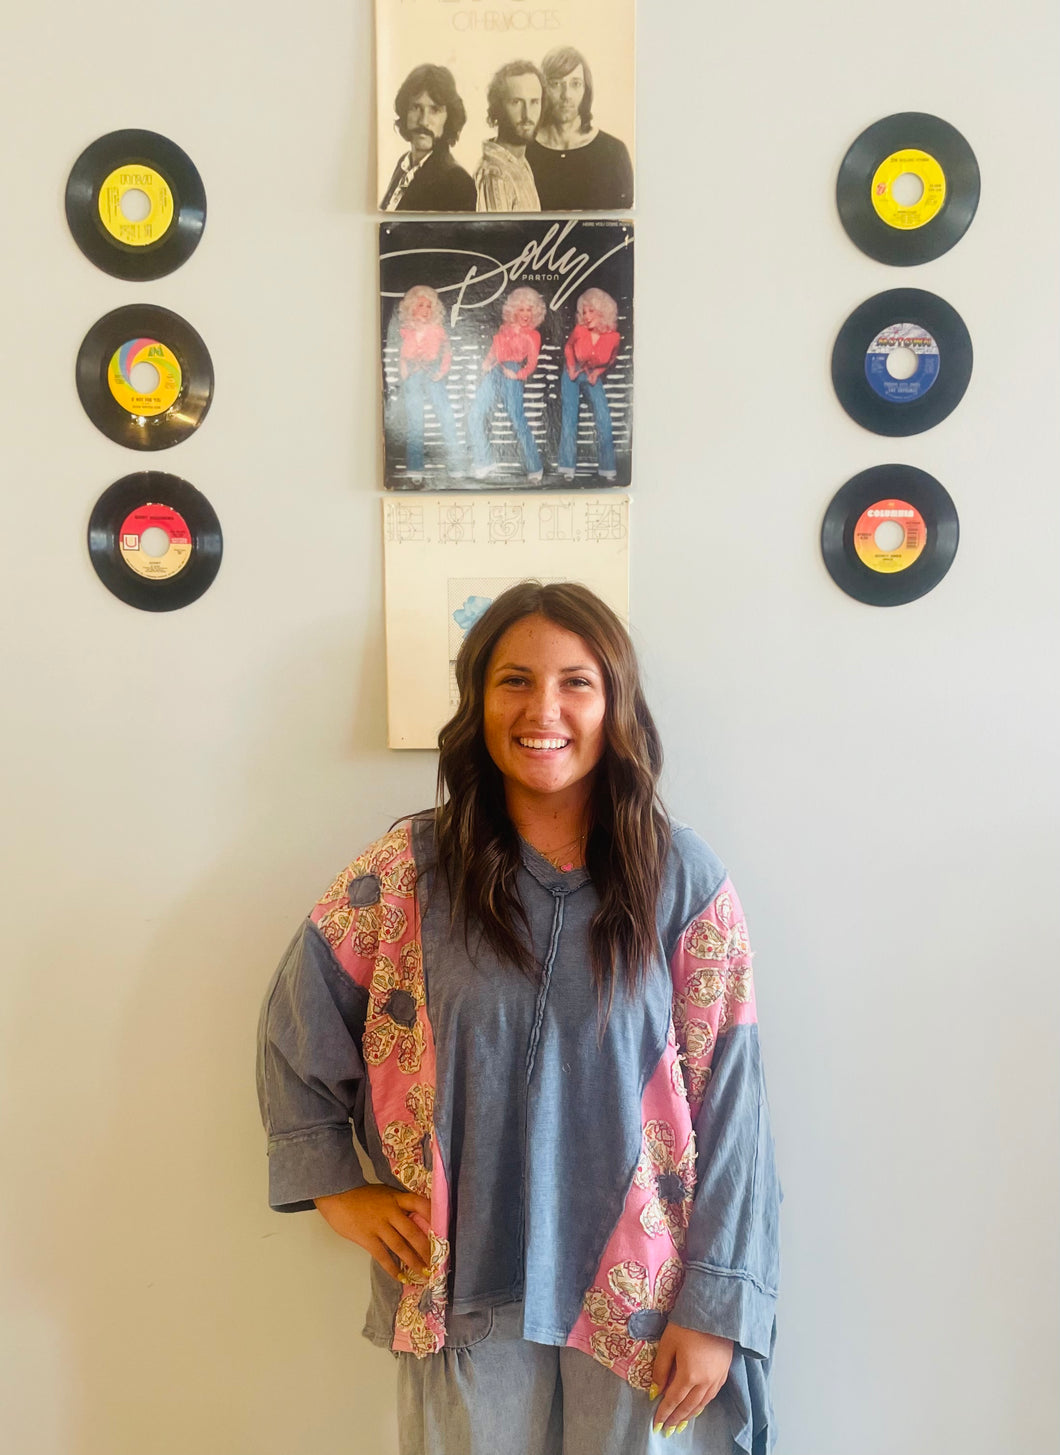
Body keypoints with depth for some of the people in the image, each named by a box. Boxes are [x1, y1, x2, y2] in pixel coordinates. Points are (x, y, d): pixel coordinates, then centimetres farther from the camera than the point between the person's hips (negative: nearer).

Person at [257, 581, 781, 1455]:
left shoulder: (684, 879, -7)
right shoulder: (409, 871, -5)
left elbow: (729, 1103, -6)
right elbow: (296, 1027, 6)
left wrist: (716, 1308, -6)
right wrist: (337, 1189, 3)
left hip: (637, 1294, 0)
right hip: (464, 1290, 1)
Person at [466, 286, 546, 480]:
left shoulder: (532, 335, 10)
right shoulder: (504, 329, 20)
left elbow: (532, 362, 2)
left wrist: (518, 375, -14)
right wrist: (486, 365, 3)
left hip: (511, 374, -4)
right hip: (493, 373, 4)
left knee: (517, 420, -14)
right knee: (475, 415, -6)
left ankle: (535, 467, -8)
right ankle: (483, 462, 2)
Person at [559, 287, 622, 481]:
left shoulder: (613, 337, -18)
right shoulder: (579, 330, -18)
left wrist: (598, 371, -8)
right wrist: (571, 367, -5)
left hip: (592, 377, 0)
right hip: (572, 375, 0)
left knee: (604, 419, -10)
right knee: (569, 418, -4)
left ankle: (607, 469, -2)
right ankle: (568, 468, 1)